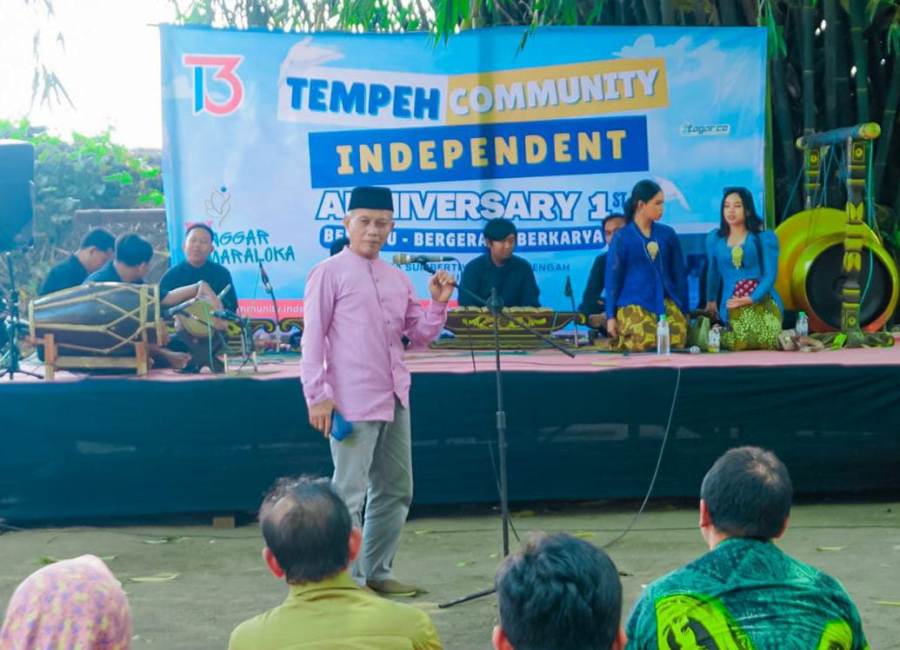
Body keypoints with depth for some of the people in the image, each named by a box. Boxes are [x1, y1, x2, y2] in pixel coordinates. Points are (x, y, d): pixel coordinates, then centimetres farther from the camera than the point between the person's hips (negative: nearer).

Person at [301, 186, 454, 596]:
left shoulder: (397, 279, 14)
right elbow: (312, 338, -8)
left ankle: (377, 572, 26)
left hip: (394, 399, 8)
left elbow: (421, 335, 15)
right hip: (352, 401, -8)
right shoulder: (329, 274, -5)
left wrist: (439, 302, -2)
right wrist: (317, 397, -13)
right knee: (350, 493, -4)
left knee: (396, 490, 14)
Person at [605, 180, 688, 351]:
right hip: (634, 305, -3)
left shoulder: (668, 234, 9)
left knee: (677, 343, -22)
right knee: (646, 346, -26)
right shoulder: (622, 238, 0)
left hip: (666, 303, 3)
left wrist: (683, 310, 13)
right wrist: (611, 316, 0)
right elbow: (612, 278, 3)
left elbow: (679, 274, 14)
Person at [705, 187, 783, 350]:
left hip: (763, 303, -1)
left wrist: (751, 299, -20)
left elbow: (770, 274, -6)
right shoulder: (714, 239, 10)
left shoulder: (765, 237, 1)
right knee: (740, 345, -21)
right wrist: (711, 302, 25)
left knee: (767, 343, -21)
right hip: (732, 306, 1)